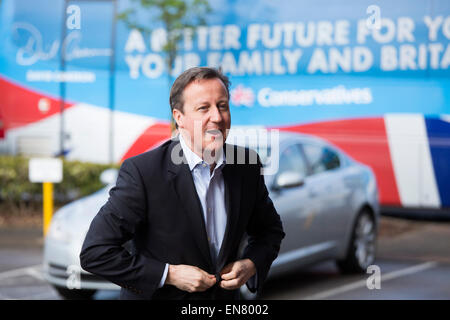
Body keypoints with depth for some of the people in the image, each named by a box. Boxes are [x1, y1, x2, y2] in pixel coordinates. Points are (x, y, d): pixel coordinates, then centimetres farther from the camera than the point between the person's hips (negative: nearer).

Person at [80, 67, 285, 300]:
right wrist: (169, 275, -23)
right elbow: (94, 253, -23)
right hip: (156, 295, -4)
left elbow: (270, 230, 8)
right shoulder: (141, 172, -22)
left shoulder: (247, 166, -8)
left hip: (225, 295, 4)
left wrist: (251, 265, -11)